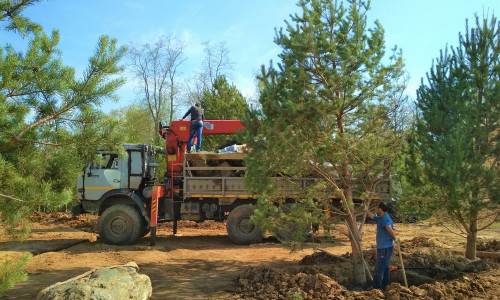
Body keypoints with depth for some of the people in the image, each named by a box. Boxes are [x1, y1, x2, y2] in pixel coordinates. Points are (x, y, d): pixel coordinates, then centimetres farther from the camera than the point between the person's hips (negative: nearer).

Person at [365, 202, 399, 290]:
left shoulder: (385, 219, -18)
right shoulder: (380, 218, 13)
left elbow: (390, 230, -27)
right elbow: (372, 216, 31)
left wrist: (395, 238, -12)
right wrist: (365, 209, 38)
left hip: (385, 248, -10)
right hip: (383, 247, 10)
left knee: (379, 268, -7)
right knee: (385, 267, 16)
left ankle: (376, 288, -3)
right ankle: (384, 286, 25)